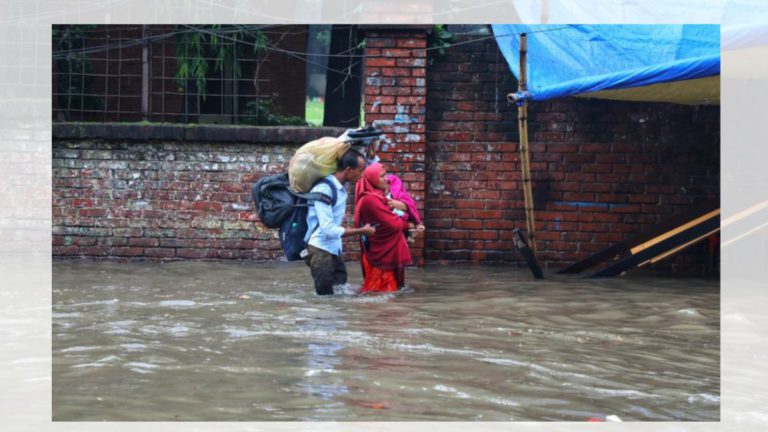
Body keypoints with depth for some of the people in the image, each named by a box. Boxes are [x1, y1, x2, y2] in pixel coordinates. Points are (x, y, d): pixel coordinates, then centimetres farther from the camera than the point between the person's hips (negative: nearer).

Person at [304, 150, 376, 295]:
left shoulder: (341, 189, 6)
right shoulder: (324, 189, -20)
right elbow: (328, 230, -23)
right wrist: (362, 231, -16)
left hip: (334, 249, 9)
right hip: (320, 250, -9)